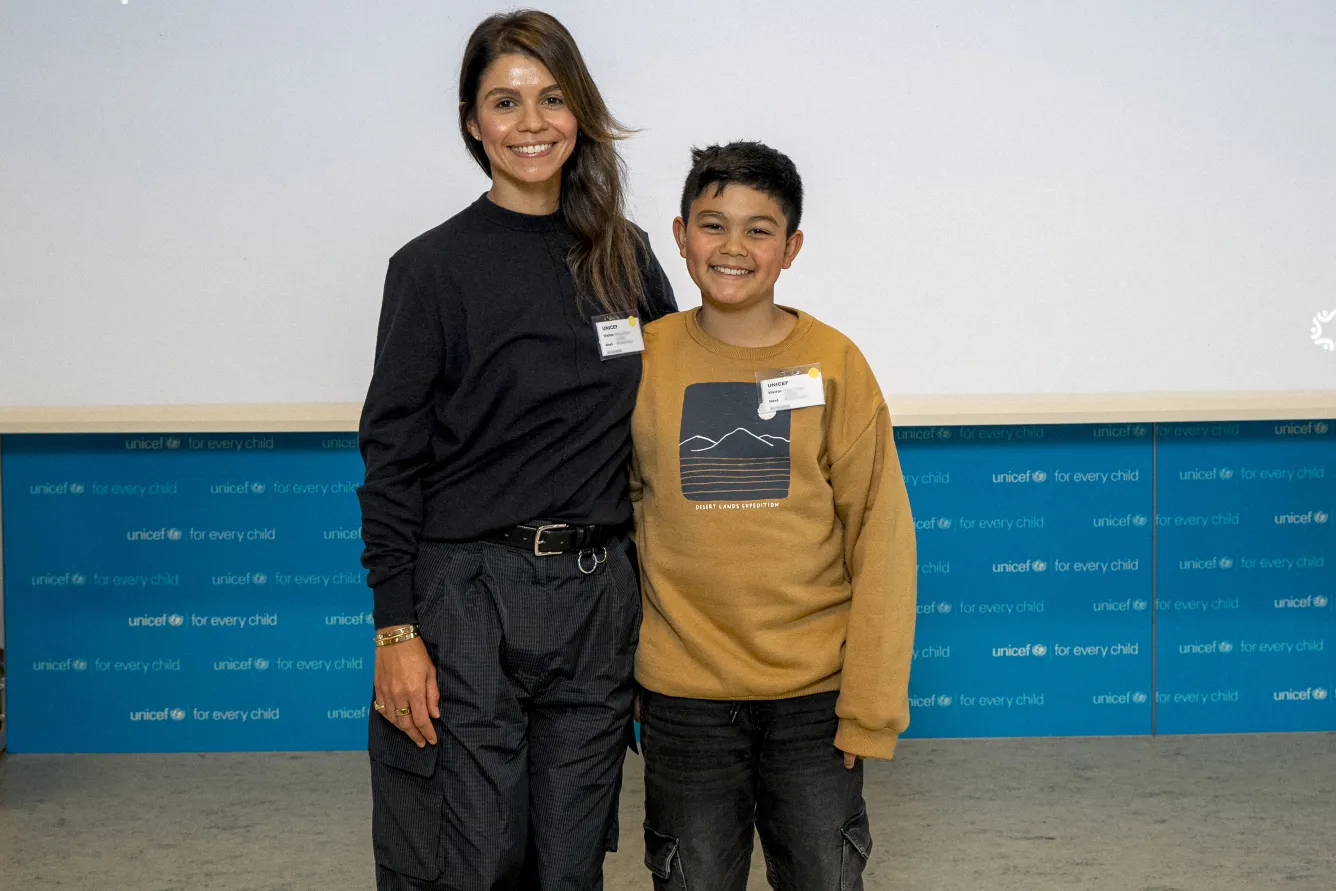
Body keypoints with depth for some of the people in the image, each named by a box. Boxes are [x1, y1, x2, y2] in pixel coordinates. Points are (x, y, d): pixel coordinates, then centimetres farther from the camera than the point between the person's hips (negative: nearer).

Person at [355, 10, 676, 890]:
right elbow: (391, 458, -6)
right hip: (468, 594, -4)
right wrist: (397, 631, -11)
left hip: (596, 595, 4)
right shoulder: (435, 267, -5)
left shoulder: (625, 257, 8)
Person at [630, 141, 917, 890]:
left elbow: (880, 539, -3)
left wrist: (872, 704, -7)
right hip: (684, 694, 1)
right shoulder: (643, 359, 1)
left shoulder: (833, 364, -3)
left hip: (813, 692, -1)